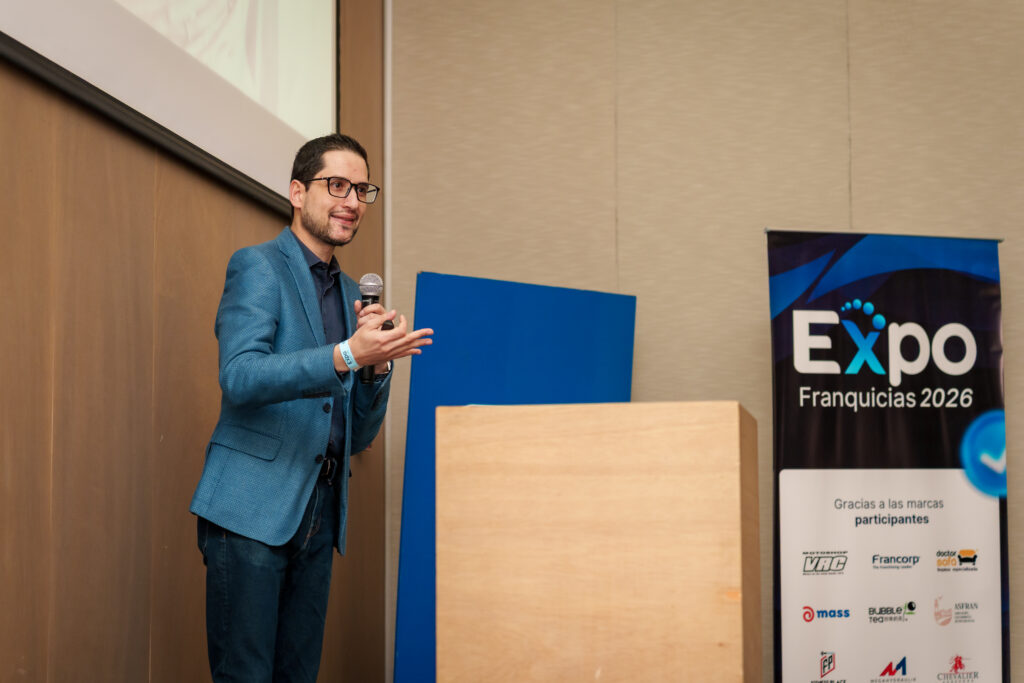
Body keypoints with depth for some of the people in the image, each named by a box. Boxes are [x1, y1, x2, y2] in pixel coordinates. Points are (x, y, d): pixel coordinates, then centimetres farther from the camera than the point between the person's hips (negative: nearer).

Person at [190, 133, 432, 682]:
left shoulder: (352, 293, 18)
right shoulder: (257, 267, -2)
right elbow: (239, 377, -18)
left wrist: (378, 363, -3)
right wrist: (346, 354, -28)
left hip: (319, 516, 7)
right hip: (253, 509, -7)